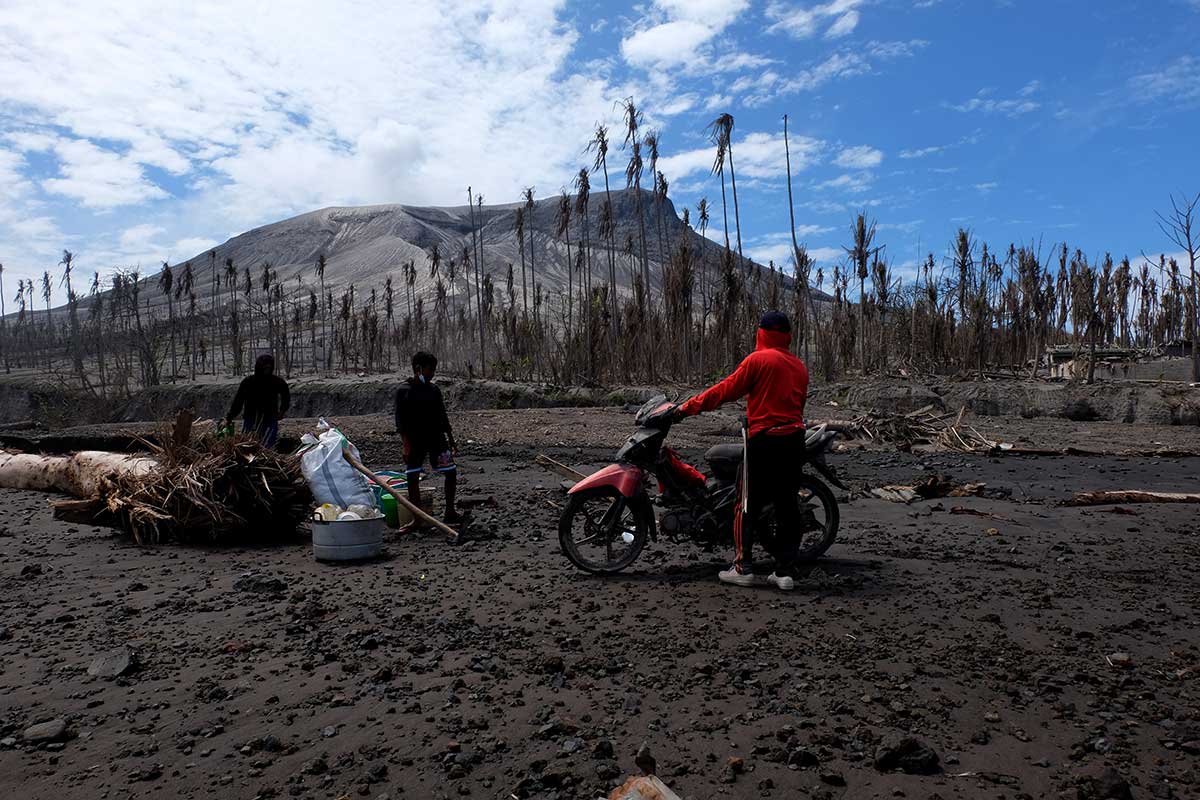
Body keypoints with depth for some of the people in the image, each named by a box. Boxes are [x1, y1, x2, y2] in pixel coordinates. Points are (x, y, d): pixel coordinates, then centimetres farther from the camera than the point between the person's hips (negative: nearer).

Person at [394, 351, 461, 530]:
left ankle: (450, 512, 15)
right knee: (412, 478, -2)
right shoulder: (404, 391, -4)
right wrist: (406, 444, -16)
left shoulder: (434, 389, 9)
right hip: (415, 440, -4)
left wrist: (451, 440, 16)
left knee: (451, 472, 1)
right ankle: (417, 519, 7)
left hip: (436, 437, 4)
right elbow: (400, 420, -8)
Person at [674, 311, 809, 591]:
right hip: (795, 439, 6)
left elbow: (726, 390, -8)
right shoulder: (800, 366, 12)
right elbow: (799, 402, 17)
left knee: (748, 504, 2)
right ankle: (784, 571, 10)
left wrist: (690, 406, -1)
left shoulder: (757, 360, -7)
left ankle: (743, 568, 2)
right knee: (787, 504, 8)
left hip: (764, 440, -6)